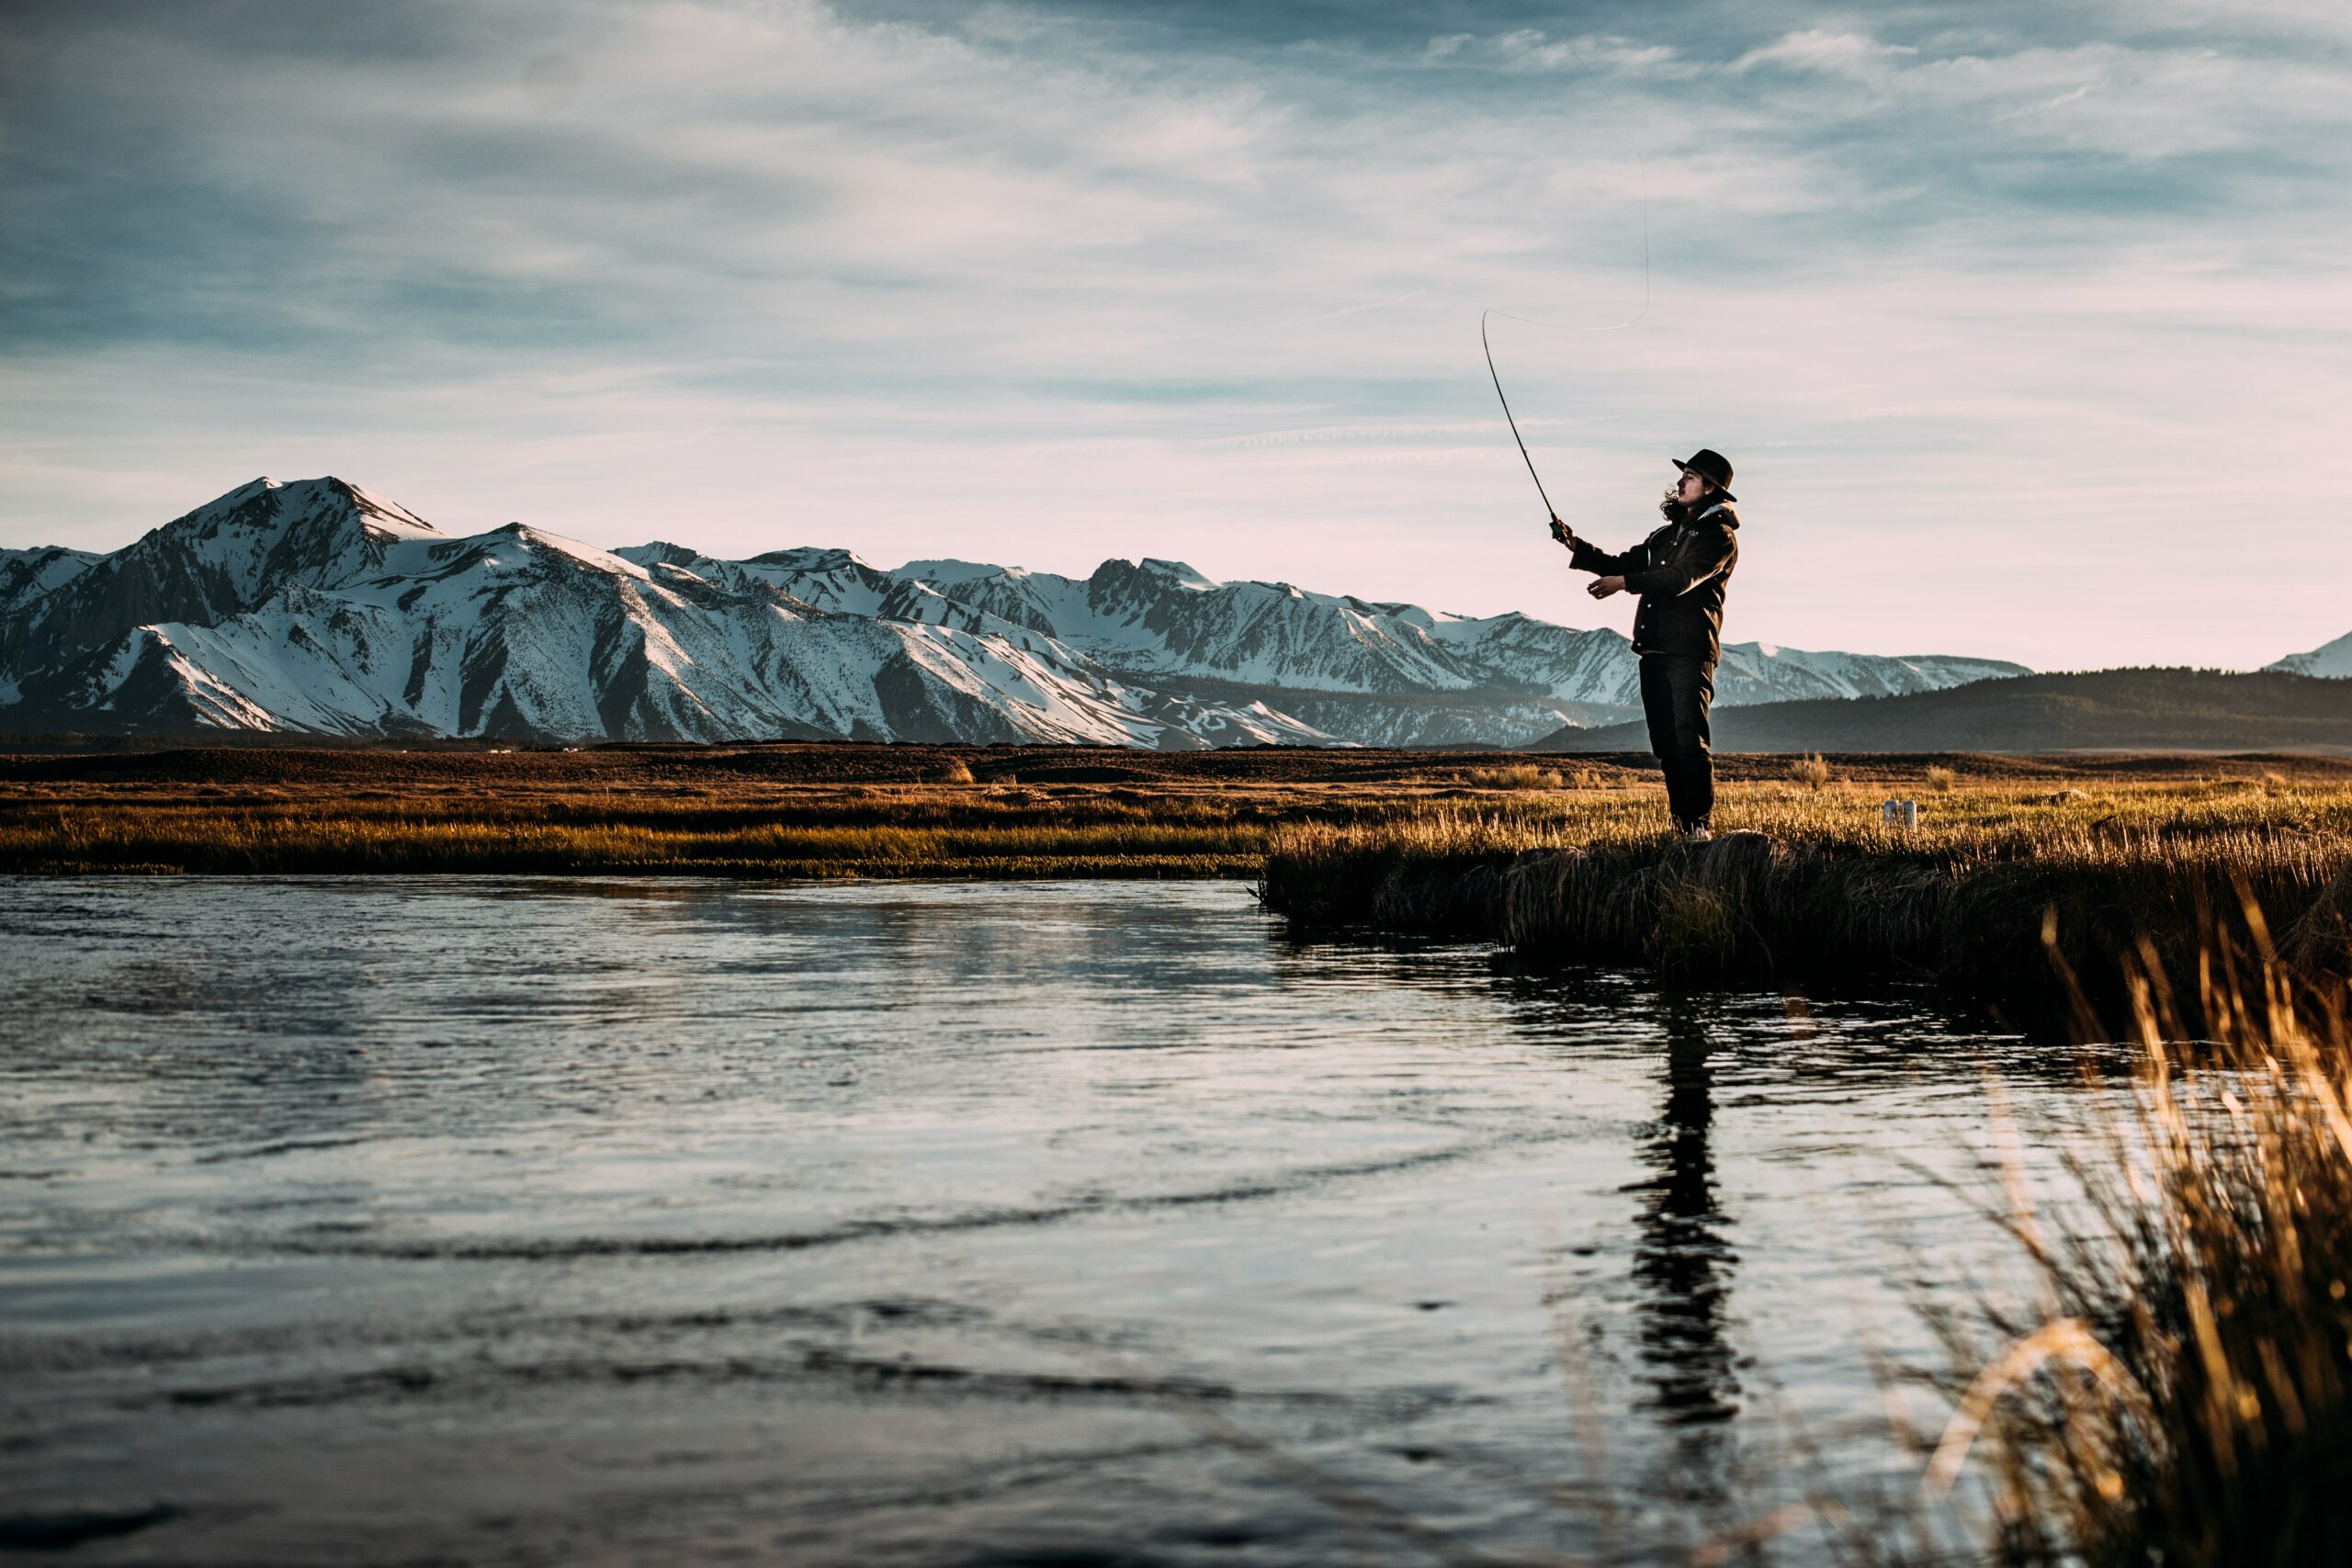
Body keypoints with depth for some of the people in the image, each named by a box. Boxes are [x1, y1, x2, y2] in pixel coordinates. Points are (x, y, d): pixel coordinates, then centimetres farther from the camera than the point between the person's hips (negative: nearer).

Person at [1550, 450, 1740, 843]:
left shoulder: (1719, 536, -4)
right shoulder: (1667, 534, 23)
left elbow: (1681, 578, -19)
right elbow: (1623, 564, 21)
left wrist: (1624, 583, -25)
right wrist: (1576, 547, 8)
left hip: (1689, 652, -8)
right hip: (1654, 651, 8)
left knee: (1689, 740, -15)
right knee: (1665, 744, 7)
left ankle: (1700, 825, -14)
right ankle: (1681, 824, 12)